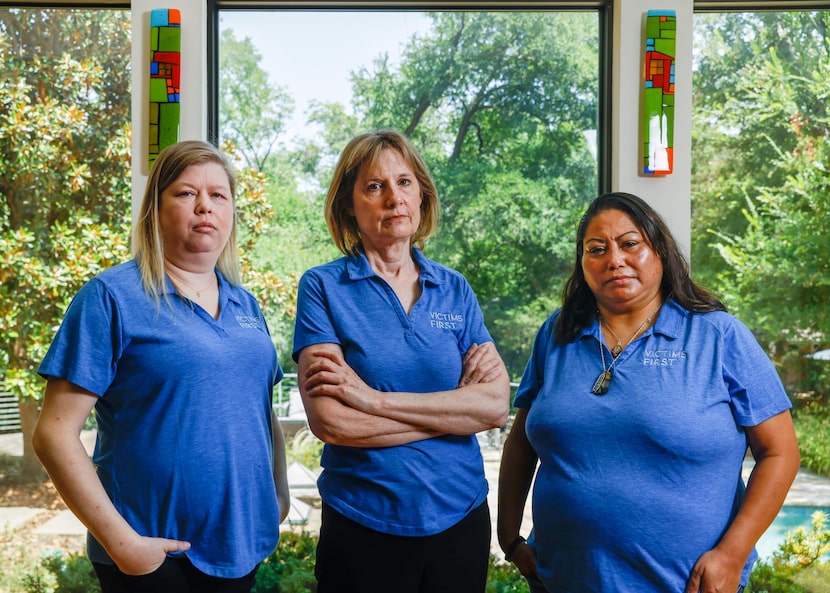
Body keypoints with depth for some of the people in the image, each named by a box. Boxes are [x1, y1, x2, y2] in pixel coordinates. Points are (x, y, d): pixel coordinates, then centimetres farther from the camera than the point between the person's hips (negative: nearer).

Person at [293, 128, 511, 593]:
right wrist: (456, 407, -11)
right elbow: (330, 421, -17)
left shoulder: (455, 290, 3)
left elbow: (497, 406, -9)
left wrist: (376, 399, -18)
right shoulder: (323, 287, -6)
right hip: (364, 525, -3)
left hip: (461, 517, 3)